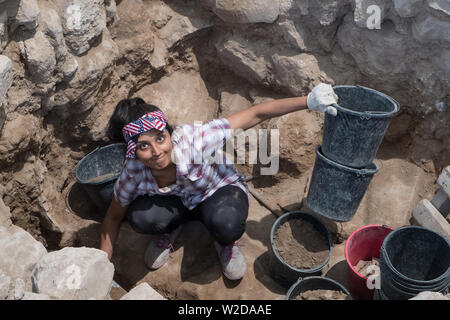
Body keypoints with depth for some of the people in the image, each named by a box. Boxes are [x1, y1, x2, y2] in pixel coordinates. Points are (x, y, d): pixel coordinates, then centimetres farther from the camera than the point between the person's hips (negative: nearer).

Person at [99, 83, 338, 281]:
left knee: (226, 224, -37)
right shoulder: (133, 172, -26)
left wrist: (308, 101, -43)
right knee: (140, 217, -29)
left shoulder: (192, 139, -37)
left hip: (219, 191, -2)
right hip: (177, 201, 3)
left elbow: (255, 115, -37)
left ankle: (226, 243, 2)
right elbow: (114, 216, -6)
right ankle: (171, 229, 7)